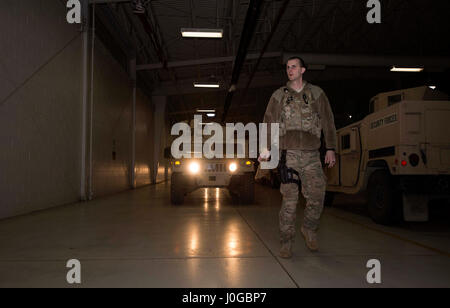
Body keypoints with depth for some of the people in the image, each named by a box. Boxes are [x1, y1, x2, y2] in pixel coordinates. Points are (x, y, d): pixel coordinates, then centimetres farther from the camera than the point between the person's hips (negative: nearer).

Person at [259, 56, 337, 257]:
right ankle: (286, 242, 8)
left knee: (317, 197, -3)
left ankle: (309, 229, 24)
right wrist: (265, 150, 1)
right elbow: (269, 124, 11)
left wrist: (330, 149, 4)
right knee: (289, 200, -2)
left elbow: (328, 122, 12)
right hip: (288, 154, -1)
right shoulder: (279, 95, 13)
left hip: (312, 155, 1)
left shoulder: (316, 93, 14)